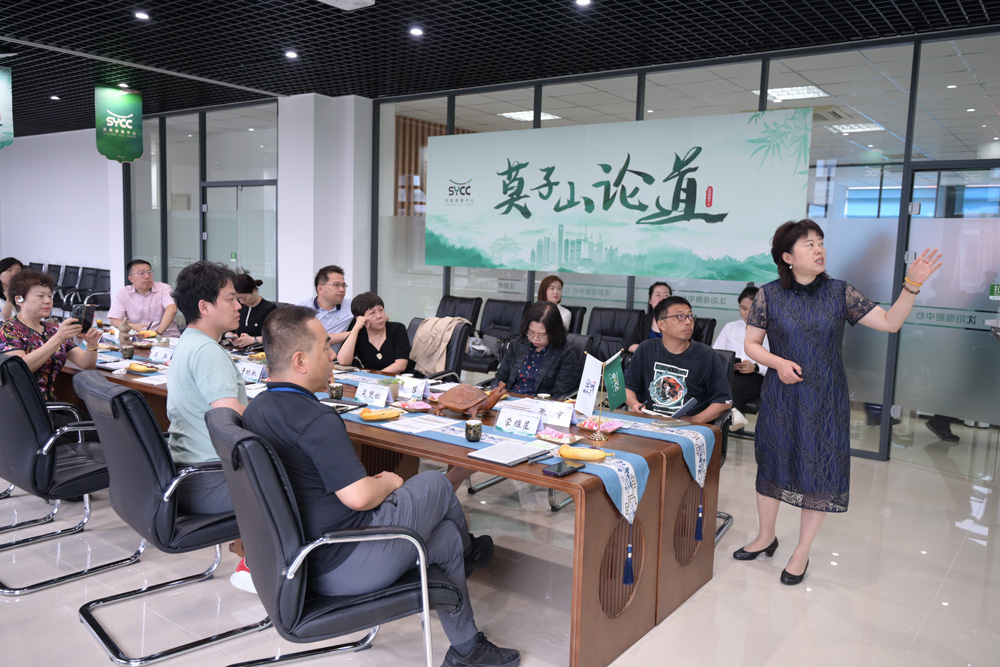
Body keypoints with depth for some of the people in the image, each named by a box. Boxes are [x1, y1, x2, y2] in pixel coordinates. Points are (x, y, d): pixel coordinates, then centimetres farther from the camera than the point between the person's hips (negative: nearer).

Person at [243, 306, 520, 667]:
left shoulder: (255, 409, 3)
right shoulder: (316, 421, -28)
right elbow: (359, 497, -29)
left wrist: (372, 483, 11)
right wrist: (388, 482, -6)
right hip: (341, 569, -9)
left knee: (446, 537, 18)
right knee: (435, 484, 8)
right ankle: (468, 549, 36)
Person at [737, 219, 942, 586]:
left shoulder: (839, 293, -3)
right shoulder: (769, 295, -6)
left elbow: (890, 322, -6)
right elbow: (751, 343, 0)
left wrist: (912, 284, -19)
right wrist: (778, 362, -17)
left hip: (825, 400, 0)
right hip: (780, 397, 0)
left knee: (819, 472, 5)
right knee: (771, 463, 13)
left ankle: (801, 553, 23)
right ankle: (765, 536, 35)